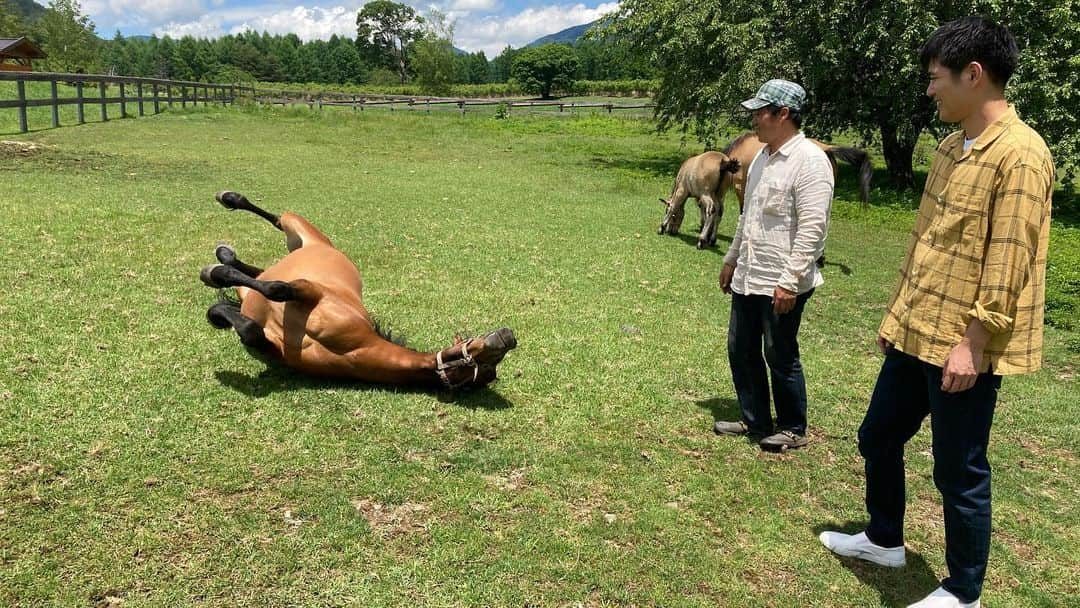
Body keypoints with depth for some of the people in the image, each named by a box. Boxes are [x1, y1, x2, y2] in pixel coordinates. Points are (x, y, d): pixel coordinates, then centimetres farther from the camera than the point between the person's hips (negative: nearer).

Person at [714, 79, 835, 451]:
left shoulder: (809, 161, -16)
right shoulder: (762, 157, 12)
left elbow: (812, 229, -21)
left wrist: (790, 281, -24)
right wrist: (731, 259, 23)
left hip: (781, 285, -9)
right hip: (747, 278, 9)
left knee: (781, 358, 3)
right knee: (741, 351, 15)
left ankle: (793, 430, 22)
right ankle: (755, 421, 31)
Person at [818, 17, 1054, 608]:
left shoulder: (1019, 153, -17)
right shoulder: (951, 148, 12)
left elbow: (1008, 261, -20)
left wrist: (971, 343, -21)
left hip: (963, 347, -9)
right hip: (915, 334, 9)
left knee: (959, 474, 5)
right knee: (877, 438, 20)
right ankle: (883, 539, 42)